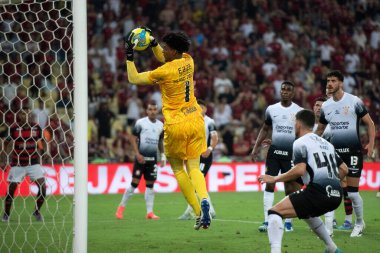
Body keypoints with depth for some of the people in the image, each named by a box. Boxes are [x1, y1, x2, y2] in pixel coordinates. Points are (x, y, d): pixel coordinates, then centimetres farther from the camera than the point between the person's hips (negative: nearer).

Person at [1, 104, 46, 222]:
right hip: (17, 163, -2)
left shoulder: (36, 127, -4)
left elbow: (42, 142, 12)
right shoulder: (14, 128, -10)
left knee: (43, 187, -9)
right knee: (11, 188, -3)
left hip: (33, 162, 2)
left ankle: (37, 211, 12)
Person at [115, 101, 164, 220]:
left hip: (153, 158, 4)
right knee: (135, 182, -6)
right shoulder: (140, 123, -5)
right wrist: (137, 154, -13)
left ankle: (150, 212, 3)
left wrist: (162, 156, 11)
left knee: (150, 185, 4)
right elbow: (133, 138, -4)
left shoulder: (160, 125, 10)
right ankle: (121, 206, 7)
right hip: (141, 157, -4)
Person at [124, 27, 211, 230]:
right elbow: (162, 58, 24)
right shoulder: (188, 61, 2)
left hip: (176, 125, -5)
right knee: (193, 167, 4)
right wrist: (153, 43, 12)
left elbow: (133, 78, -5)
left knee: (177, 168, 10)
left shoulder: (165, 72, -17)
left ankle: (198, 213, 1)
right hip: (196, 120, 5)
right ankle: (204, 199, -25)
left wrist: (129, 56, 2)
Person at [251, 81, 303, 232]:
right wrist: (256, 148, 10)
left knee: (290, 188, 2)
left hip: (291, 153, -2)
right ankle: (266, 221, -6)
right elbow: (265, 129, 17)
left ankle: (288, 221, 12)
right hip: (274, 151, 2)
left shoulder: (299, 111, -1)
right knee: (269, 184, -7)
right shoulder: (271, 109, 6)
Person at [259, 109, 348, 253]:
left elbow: (300, 170, -13)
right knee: (307, 213, 38)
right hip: (336, 195, 8)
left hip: (317, 191, -8)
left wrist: (274, 179, -5)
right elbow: (344, 169, 24)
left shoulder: (300, 143, 2)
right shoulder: (326, 143, 24)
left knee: (275, 212, -6)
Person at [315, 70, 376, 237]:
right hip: (334, 152, 4)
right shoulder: (325, 106, 7)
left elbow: (370, 124, 0)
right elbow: (319, 130, 19)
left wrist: (371, 144, -9)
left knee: (352, 191, -3)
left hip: (353, 152, -4)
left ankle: (360, 223, 18)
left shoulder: (354, 102, -6)